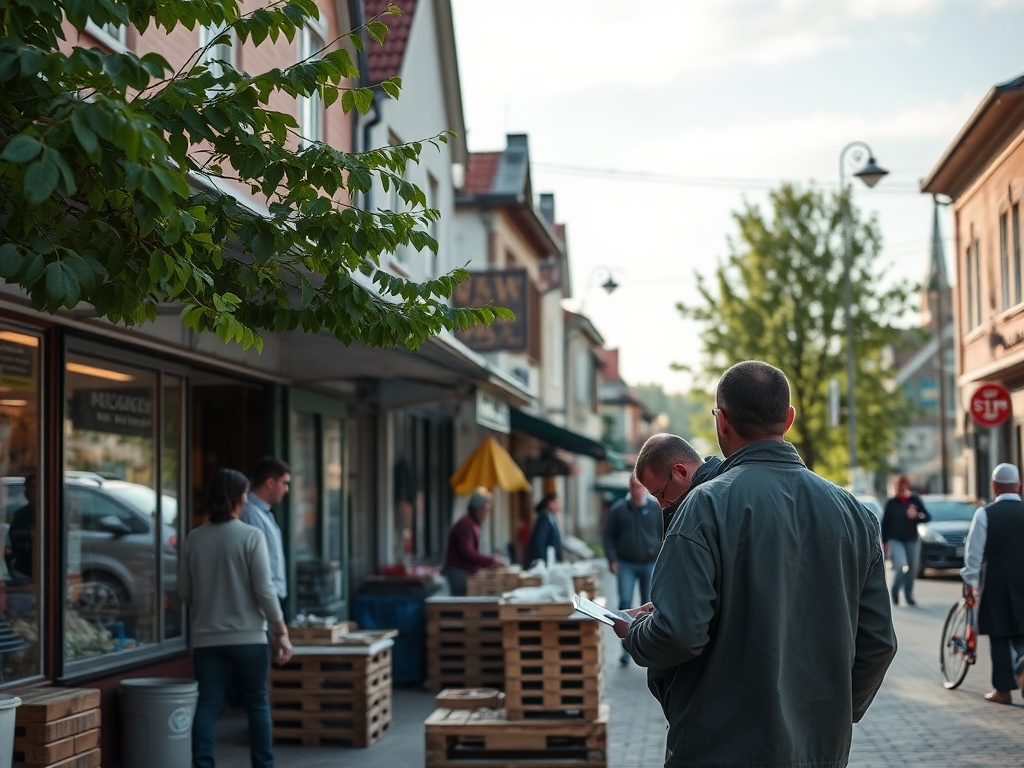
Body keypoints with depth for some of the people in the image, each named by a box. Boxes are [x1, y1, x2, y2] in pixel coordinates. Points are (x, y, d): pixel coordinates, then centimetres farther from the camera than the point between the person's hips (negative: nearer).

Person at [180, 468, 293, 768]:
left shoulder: (193, 540, 3)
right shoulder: (251, 536, -9)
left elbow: (184, 591, 9)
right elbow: (264, 590, -12)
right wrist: (281, 633, -4)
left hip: (206, 638, 3)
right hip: (247, 636, -3)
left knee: (207, 705, 3)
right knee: (257, 704, 10)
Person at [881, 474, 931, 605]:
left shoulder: (915, 500, 2)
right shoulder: (891, 503, -1)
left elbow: (928, 517, 2)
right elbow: (885, 523, 2)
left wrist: (917, 516, -20)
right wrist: (885, 542, 0)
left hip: (912, 540, 3)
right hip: (895, 540, -3)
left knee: (912, 570, 7)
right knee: (901, 567, -18)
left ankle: (909, 595, 23)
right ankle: (895, 592, 3)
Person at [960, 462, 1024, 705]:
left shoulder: (984, 514, -8)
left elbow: (974, 552, -7)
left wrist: (969, 580, 3)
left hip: (995, 583, -2)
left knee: (999, 636, 7)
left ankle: (1003, 689, 10)